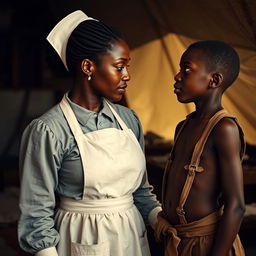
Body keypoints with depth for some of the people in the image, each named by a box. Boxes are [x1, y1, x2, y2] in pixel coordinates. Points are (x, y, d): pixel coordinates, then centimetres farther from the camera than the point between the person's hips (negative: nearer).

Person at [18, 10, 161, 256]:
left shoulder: (128, 119, 2)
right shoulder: (48, 130, -16)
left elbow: (139, 188, 10)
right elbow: (36, 216, -13)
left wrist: (160, 219, -5)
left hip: (132, 236, 5)